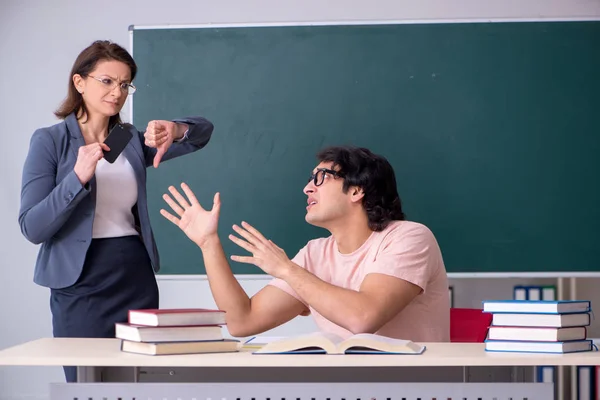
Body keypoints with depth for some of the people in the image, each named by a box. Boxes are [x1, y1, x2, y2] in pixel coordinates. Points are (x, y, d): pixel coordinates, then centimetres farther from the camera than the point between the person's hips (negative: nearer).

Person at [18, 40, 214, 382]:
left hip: (138, 281, 5)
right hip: (81, 288, -4)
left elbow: (203, 131, 3)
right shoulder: (50, 141, -3)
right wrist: (78, 177, -24)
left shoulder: (132, 141, 11)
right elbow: (32, 228, -11)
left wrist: (174, 130, -19)